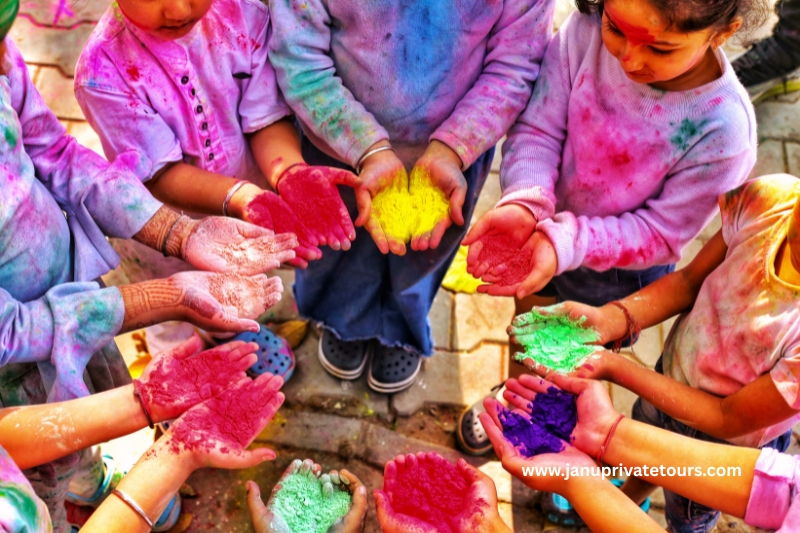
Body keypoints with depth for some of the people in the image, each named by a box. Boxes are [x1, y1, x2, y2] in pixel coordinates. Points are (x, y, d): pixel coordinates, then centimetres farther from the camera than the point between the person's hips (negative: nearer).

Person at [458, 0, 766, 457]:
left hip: (618, 276, -2)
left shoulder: (723, 128, -33)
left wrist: (567, 243, -37)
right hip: (544, 234, 3)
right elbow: (538, 128, -20)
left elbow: (661, 232, -23)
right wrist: (524, 203, -38)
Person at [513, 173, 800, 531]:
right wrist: (606, 320, -27)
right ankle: (625, 499, 71)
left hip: (724, 443, -4)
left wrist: (615, 367, -31)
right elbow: (689, 280, -12)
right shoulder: (770, 198, -30)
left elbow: (730, 419, -26)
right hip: (672, 370, 4)